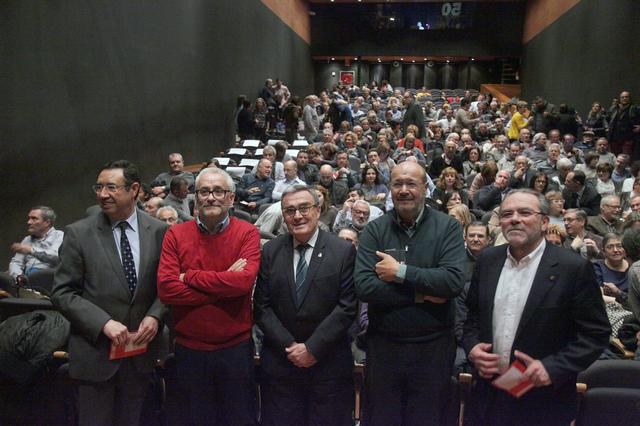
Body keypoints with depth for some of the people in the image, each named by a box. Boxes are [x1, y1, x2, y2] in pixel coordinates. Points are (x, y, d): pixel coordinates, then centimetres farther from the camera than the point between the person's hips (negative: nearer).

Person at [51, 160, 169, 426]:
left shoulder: (158, 231, -3)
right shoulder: (78, 233, -7)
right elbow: (62, 293, -7)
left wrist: (154, 315, -12)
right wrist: (104, 323, -18)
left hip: (141, 348, 2)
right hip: (95, 350, -2)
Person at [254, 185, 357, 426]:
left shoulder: (344, 251, -5)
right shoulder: (270, 251, 2)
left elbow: (347, 307, -9)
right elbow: (261, 306, 0)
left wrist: (313, 348, -12)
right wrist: (290, 346, -9)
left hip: (329, 364, -1)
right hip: (279, 362, 2)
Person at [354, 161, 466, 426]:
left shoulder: (448, 227, -4)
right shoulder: (374, 230, -3)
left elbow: (454, 281, -18)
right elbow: (364, 287, -14)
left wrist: (401, 272, -18)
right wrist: (421, 293, -16)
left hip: (433, 346, 0)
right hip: (383, 345, 1)